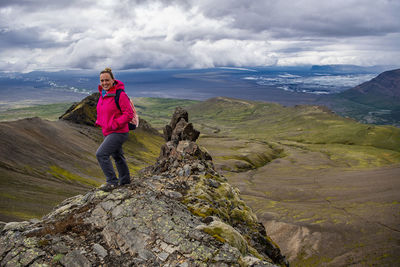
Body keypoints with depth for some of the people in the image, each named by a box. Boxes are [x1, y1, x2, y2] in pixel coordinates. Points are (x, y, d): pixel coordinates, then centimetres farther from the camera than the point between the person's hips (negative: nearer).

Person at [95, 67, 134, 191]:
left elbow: (129, 114, -21)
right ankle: (125, 179, 39)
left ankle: (112, 181, -4)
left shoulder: (120, 95, -19)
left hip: (118, 132, -9)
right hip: (108, 132, 9)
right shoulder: (103, 94, 8)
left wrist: (114, 124, -23)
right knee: (117, 156, 21)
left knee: (101, 154, -16)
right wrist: (99, 122, 6)